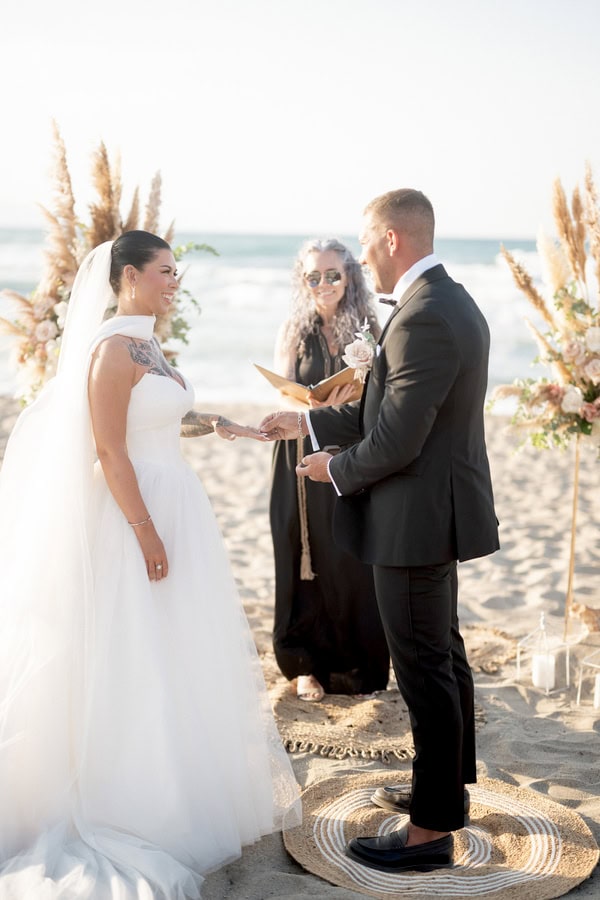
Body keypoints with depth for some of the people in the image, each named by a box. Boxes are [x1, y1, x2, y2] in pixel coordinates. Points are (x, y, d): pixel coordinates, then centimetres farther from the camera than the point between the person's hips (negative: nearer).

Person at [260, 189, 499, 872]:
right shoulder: (452, 303, 9)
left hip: (418, 520, -11)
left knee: (425, 671, 0)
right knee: (445, 656, 21)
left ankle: (432, 831, 13)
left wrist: (334, 469, -7)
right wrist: (309, 423, 14)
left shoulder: (422, 318, -24)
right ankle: (447, 787, 38)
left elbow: (395, 443, -25)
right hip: (442, 511, 11)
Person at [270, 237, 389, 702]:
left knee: (356, 563, 4)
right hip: (305, 461, 0)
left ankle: (359, 663, 20)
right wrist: (321, 407, -27)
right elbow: (284, 401, -5)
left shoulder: (367, 329, 3)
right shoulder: (293, 333, 1)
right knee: (309, 560, 5)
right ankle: (309, 665, 18)